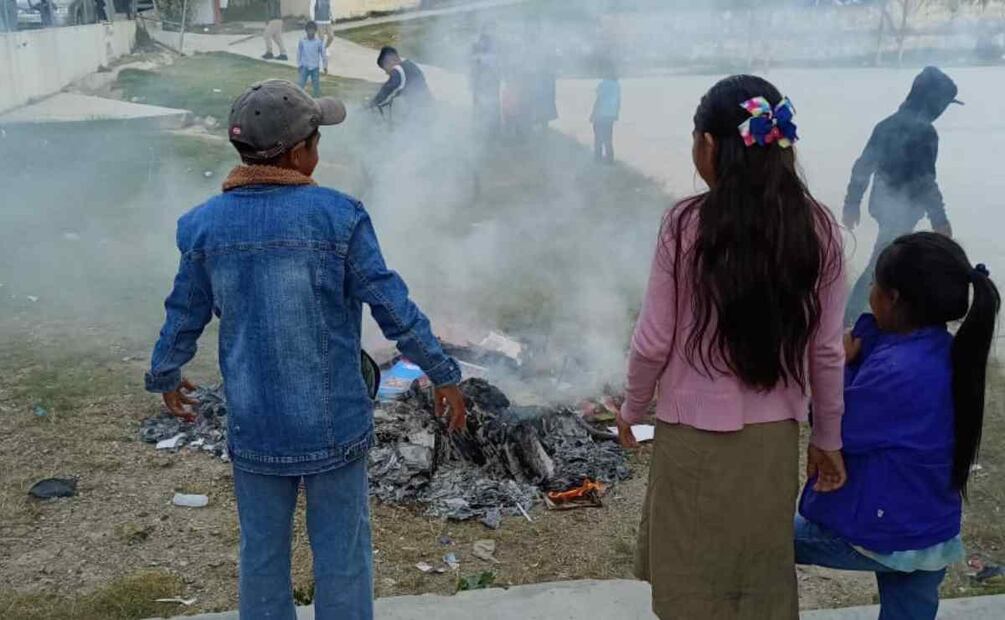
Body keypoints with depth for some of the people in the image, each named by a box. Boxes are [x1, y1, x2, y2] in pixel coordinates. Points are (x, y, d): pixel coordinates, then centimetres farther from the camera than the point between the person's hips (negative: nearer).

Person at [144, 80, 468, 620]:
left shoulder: (205, 225, -5)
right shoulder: (338, 215, -14)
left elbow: (184, 318, 5)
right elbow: (392, 308, -11)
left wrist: (165, 377, 25)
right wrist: (443, 374, 2)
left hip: (253, 428, 3)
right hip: (334, 423, -3)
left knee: (262, 552, 19)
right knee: (341, 552, 13)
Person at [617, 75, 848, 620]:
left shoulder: (686, 224, -16)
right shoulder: (818, 228, -6)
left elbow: (654, 341, -10)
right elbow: (827, 350, -1)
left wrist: (632, 408, 8)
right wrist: (827, 438, 11)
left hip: (694, 435, -3)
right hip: (775, 435, 3)